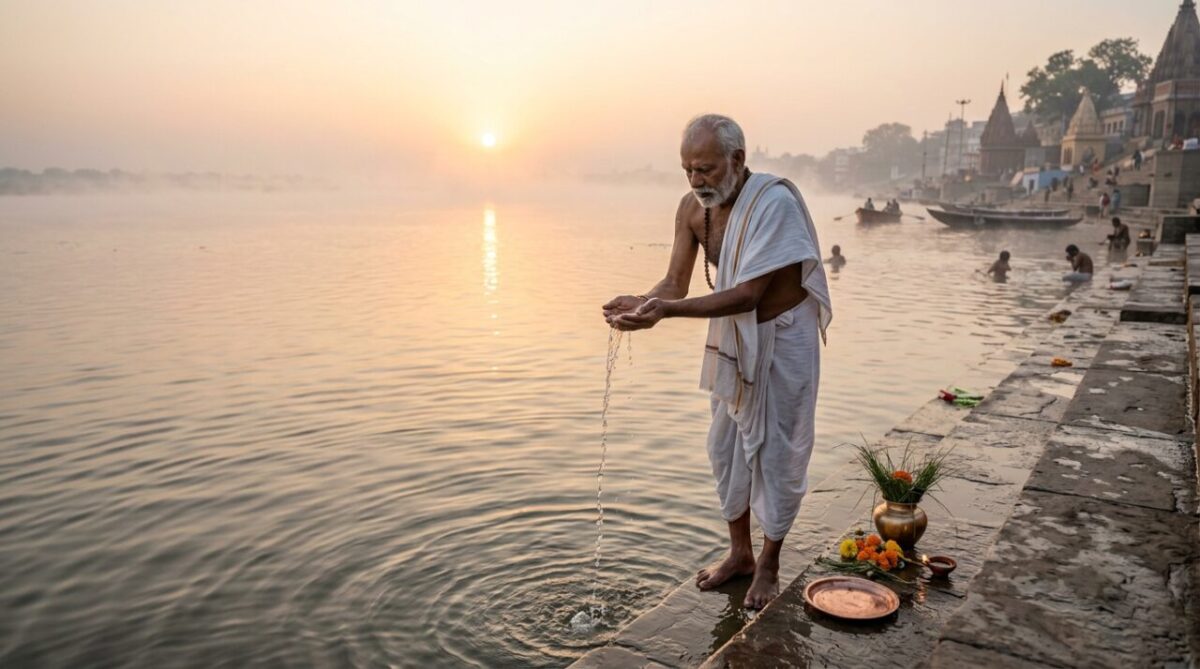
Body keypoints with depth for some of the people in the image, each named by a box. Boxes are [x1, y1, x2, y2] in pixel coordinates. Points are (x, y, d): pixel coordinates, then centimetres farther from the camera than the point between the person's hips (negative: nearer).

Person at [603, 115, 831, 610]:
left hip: (783, 335, -6)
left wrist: (668, 311, -41)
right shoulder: (693, 207, -8)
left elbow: (748, 294, -33)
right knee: (726, 445, 12)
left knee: (778, 451, 3)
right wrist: (642, 303, -27)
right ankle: (740, 553, 30)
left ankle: (768, 565, 21)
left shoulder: (774, 201, -28)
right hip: (733, 334, 6)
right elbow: (675, 282, -5)